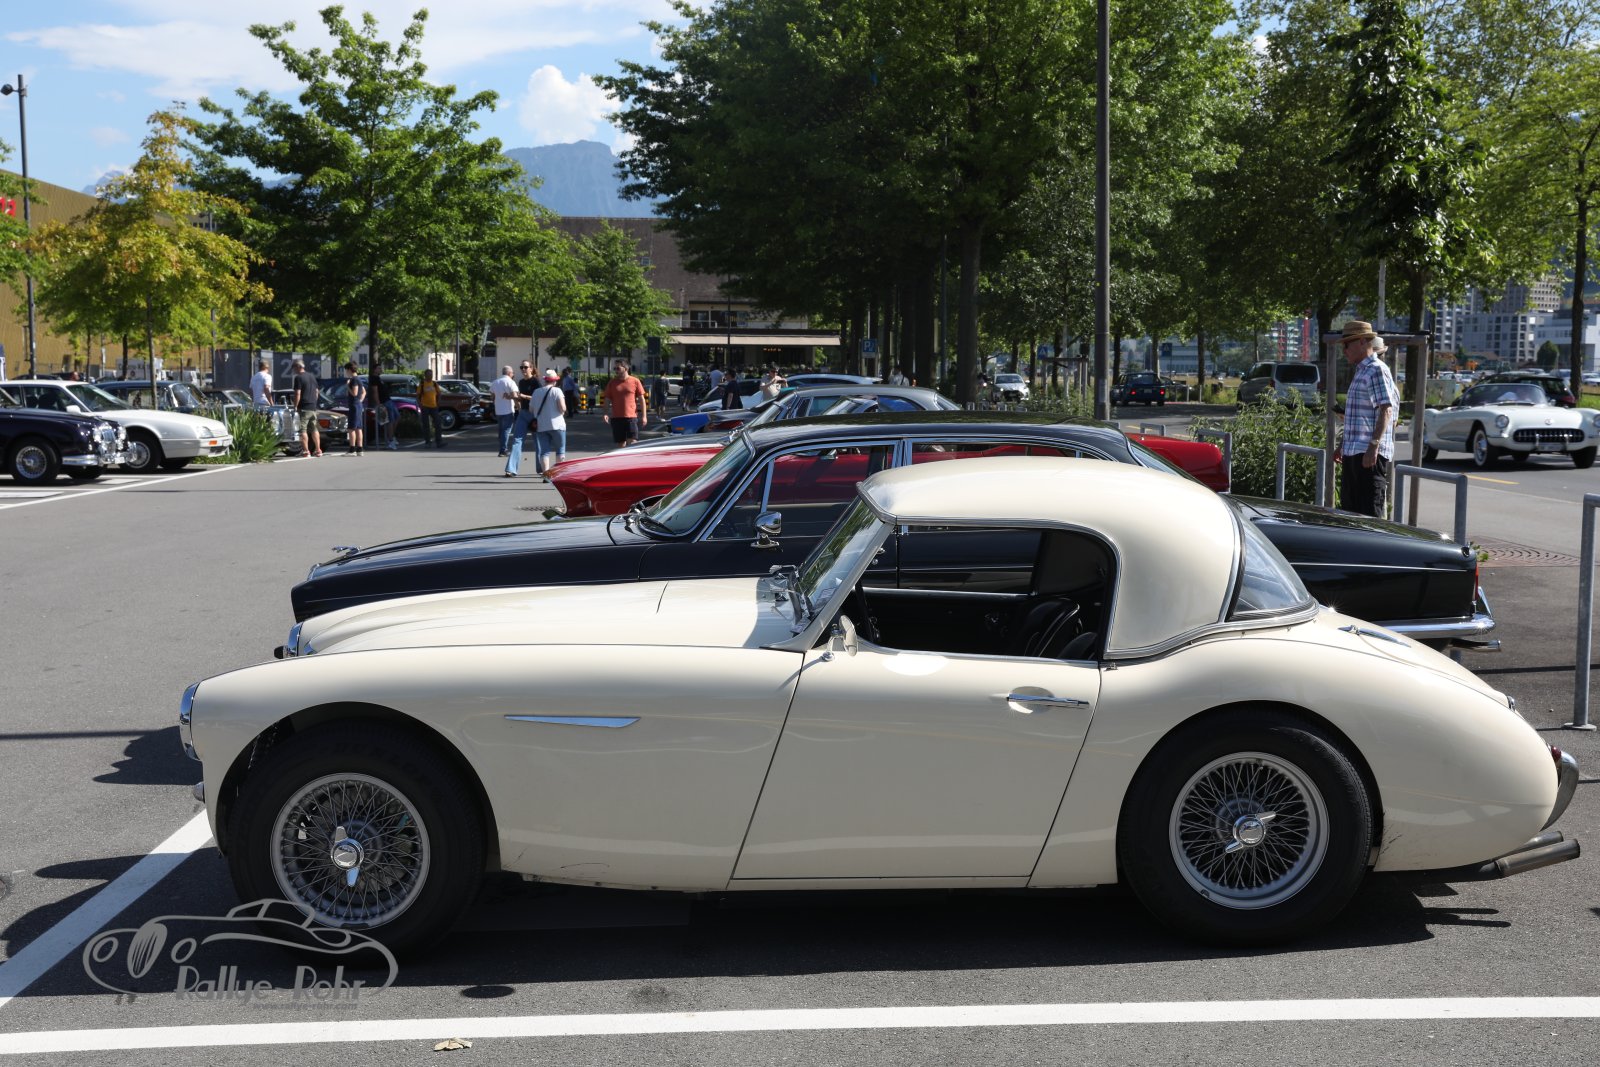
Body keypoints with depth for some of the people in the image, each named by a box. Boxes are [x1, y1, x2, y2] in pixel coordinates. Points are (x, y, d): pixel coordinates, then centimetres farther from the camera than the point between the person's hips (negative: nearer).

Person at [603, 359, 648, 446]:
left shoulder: (635, 381, 2)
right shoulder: (612, 383, 8)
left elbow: (641, 399, 5)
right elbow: (607, 400, 10)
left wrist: (644, 416, -1)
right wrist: (606, 413, -6)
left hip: (631, 417, -2)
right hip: (616, 417, 2)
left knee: (632, 443, -9)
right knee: (621, 444, 8)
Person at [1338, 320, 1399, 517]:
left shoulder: (1376, 370, -10)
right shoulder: (1360, 371, 20)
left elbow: (1386, 410, -20)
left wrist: (1374, 445, -28)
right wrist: (1344, 445, 30)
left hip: (1369, 455, -10)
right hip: (1353, 453, 10)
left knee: (1371, 513, -9)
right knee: (1349, 510, 13)